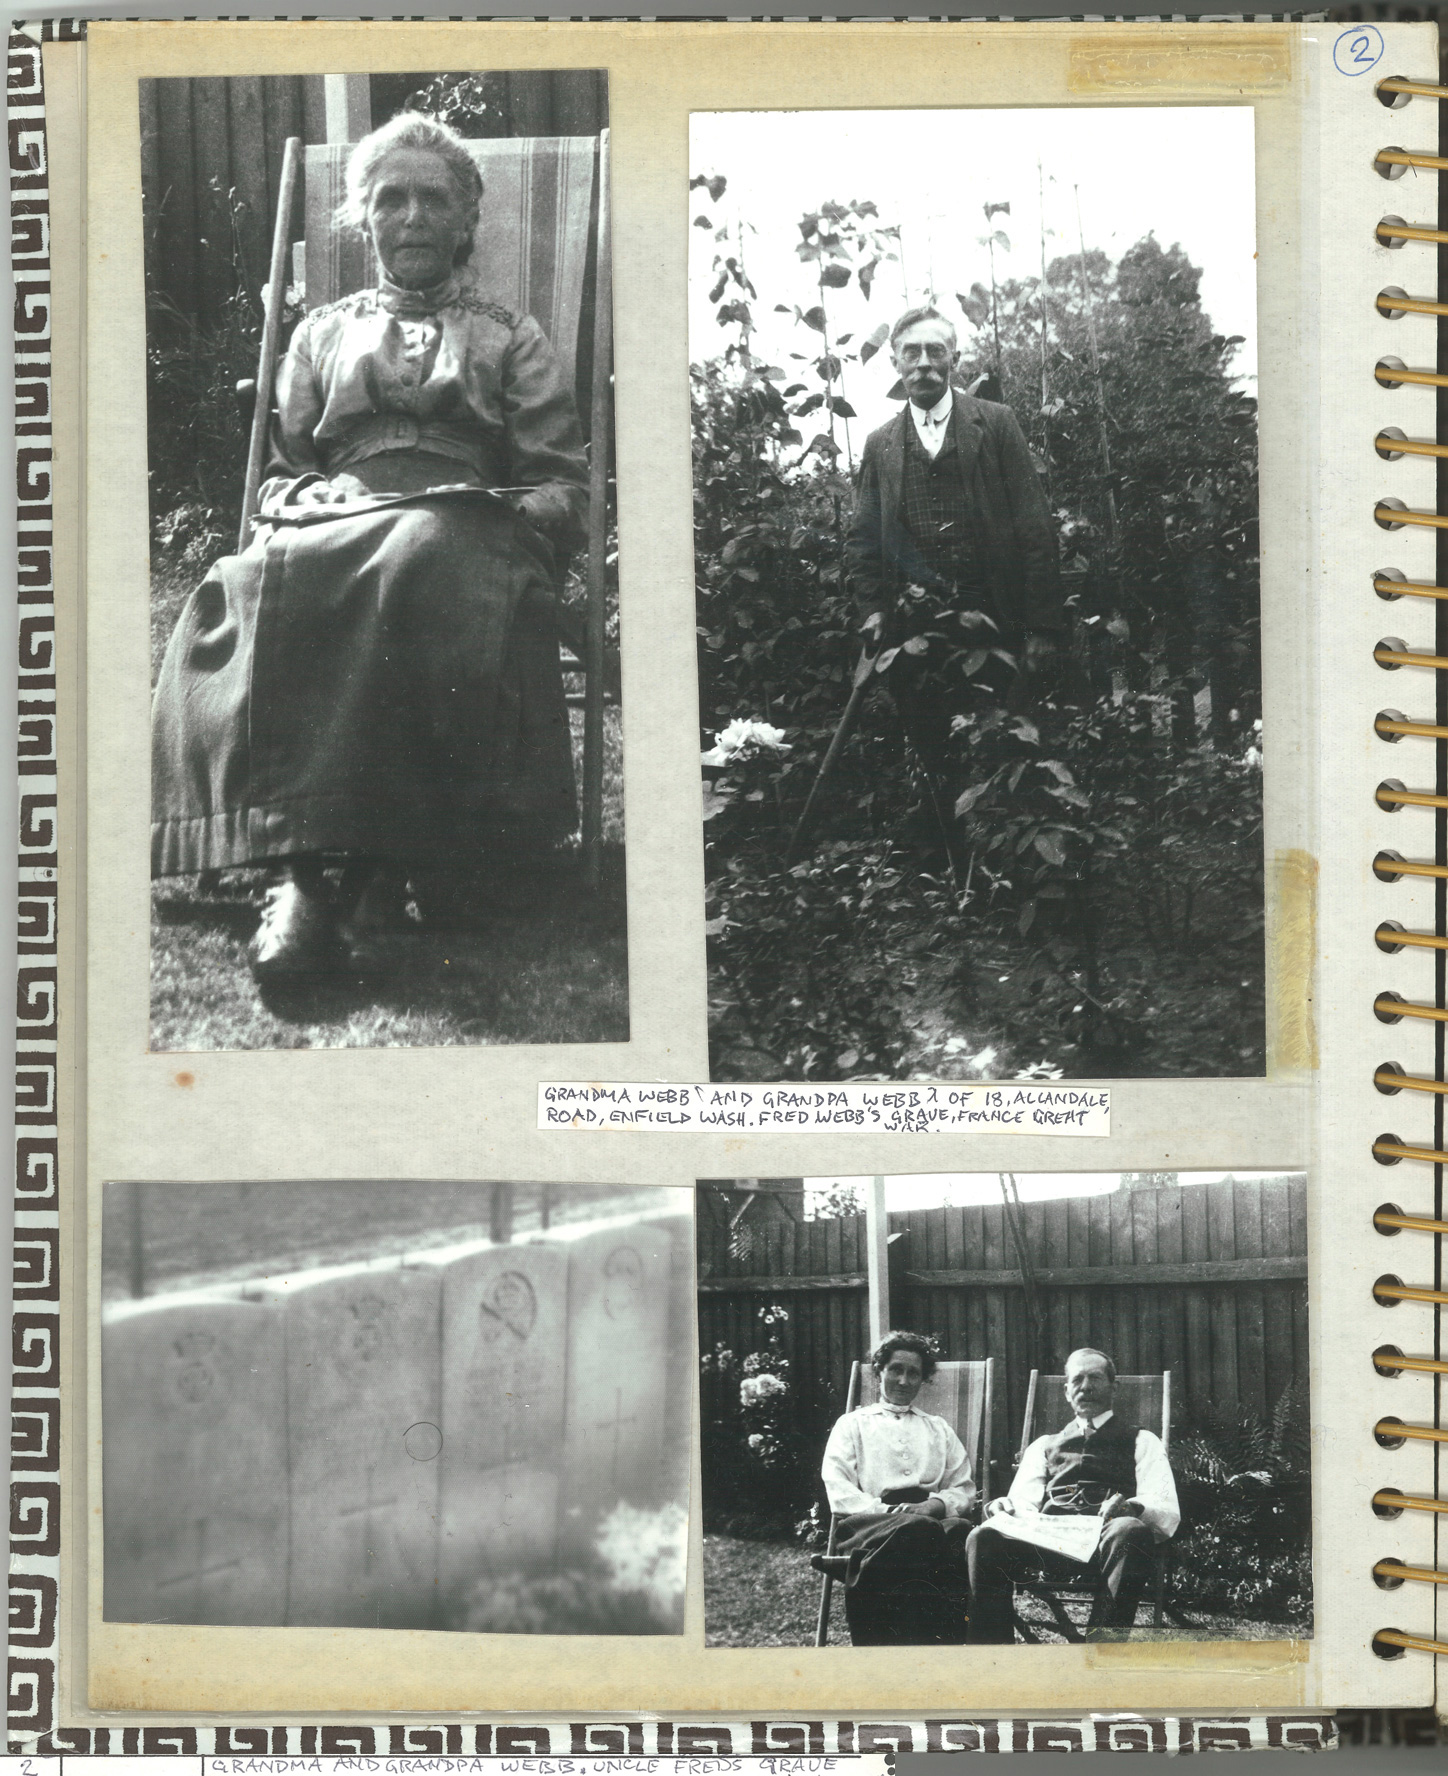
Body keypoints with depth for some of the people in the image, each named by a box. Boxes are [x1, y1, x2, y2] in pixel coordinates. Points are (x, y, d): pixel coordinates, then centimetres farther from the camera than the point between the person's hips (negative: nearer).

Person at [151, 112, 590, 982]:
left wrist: (512, 518, -7)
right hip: (328, 521, 2)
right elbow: (280, 470, 25)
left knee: (413, 562, -41)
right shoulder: (324, 331, 33)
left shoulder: (513, 338, 27)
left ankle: (316, 867, -47)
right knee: (269, 577, -37)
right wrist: (303, 506, 0)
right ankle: (315, 860, -48)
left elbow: (562, 486, 16)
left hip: (460, 534, -2)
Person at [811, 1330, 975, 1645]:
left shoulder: (939, 1429, 33)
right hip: (872, 1519, -2)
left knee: (961, 1532, -38)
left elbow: (965, 1489, 22)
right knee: (915, 1529, -41)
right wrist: (884, 1510, -9)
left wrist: (935, 1504, -2)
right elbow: (839, 1491, 9)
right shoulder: (853, 1424, 25)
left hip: (931, 1516, 3)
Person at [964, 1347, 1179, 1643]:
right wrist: (1003, 1508, -7)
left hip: (1105, 1541, -2)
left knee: (1130, 1531, -39)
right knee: (984, 1537, -29)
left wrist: (1132, 1507, -15)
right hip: (1047, 1538, 2)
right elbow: (1023, 1504, 18)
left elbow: (1168, 1515, 9)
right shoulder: (1045, 1446, 34)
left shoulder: (1141, 1442, 25)